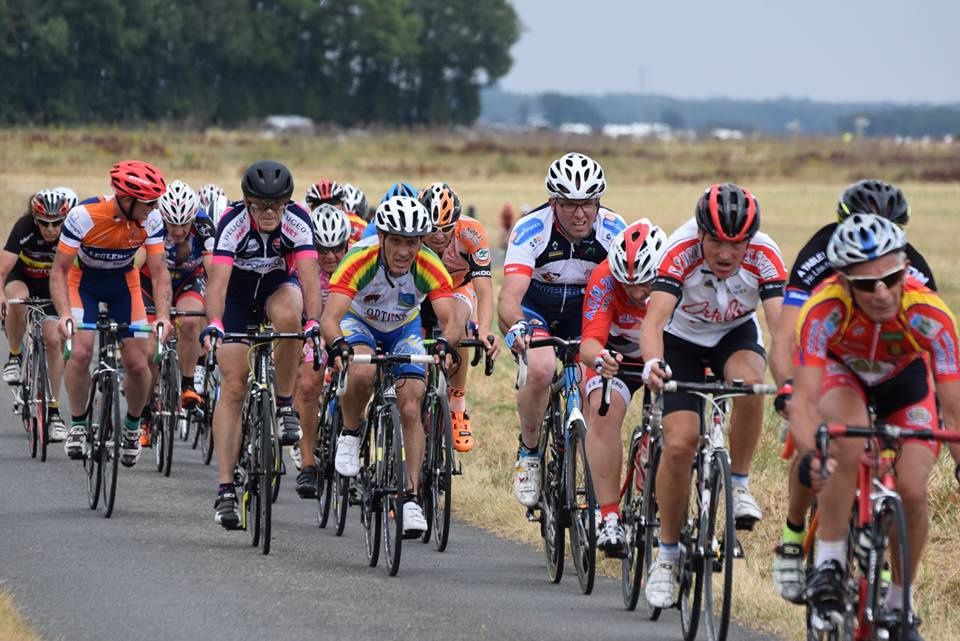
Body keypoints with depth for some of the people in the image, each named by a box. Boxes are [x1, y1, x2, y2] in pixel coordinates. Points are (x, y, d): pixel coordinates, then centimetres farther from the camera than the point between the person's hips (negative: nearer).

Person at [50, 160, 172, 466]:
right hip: (84, 280, -2)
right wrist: (64, 314, -39)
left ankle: (132, 427, 21)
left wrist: (163, 315, -35)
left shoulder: (150, 220, -24)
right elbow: (59, 270, -25)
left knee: (138, 364, -6)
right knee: (81, 351, -25)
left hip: (124, 283, 2)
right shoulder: (83, 216, -33)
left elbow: (159, 271, -20)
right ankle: (77, 424, -5)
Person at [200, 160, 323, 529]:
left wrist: (313, 322, -53)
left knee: (287, 316, -37)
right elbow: (218, 279, -40)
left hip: (278, 286, 1)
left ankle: (285, 405, -16)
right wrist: (213, 324, -56)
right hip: (237, 294, -1)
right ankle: (225, 489, -10)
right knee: (233, 387, -11)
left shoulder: (297, 221, -26)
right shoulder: (233, 223, -29)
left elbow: (309, 276, -36)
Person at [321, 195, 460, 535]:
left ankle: (412, 498, -2)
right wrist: (337, 345, -64)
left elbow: (450, 320, -37)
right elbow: (330, 317, -43)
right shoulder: (360, 260, -36)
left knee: (411, 410, -11)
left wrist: (445, 344, -59)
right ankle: (349, 435, -6)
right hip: (358, 321, -2)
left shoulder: (429, 267, -30)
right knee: (363, 373, -34)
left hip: (403, 329, 2)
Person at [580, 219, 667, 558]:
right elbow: (590, 343, -39)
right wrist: (599, 359, -62)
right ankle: (609, 517, -29)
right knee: (604, 411, -28)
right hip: (617, 355, -1)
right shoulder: (604, 280, -30)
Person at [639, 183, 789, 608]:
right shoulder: (681, 253, -33)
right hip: (681, 338, -1)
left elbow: (781, 323, -36)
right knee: (680, 442, -16)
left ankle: (739, 484, -12)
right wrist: (652, 364, -63)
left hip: (735, 334, 1)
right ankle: (667, 556, 1)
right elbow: (654, 318, -43)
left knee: (749, 382, -34)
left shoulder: (764, 257, -28)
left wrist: (789, 380, -53)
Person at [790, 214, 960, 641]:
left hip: (905, 379, 1)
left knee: (912, 491, -16)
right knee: (849, 445, -35)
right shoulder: (824, 310, -38)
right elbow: (804, 400, -43)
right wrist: (810, 456, -62)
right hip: (840, 372, -1)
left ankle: (899, 603, 9)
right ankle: (828, 562, -19)